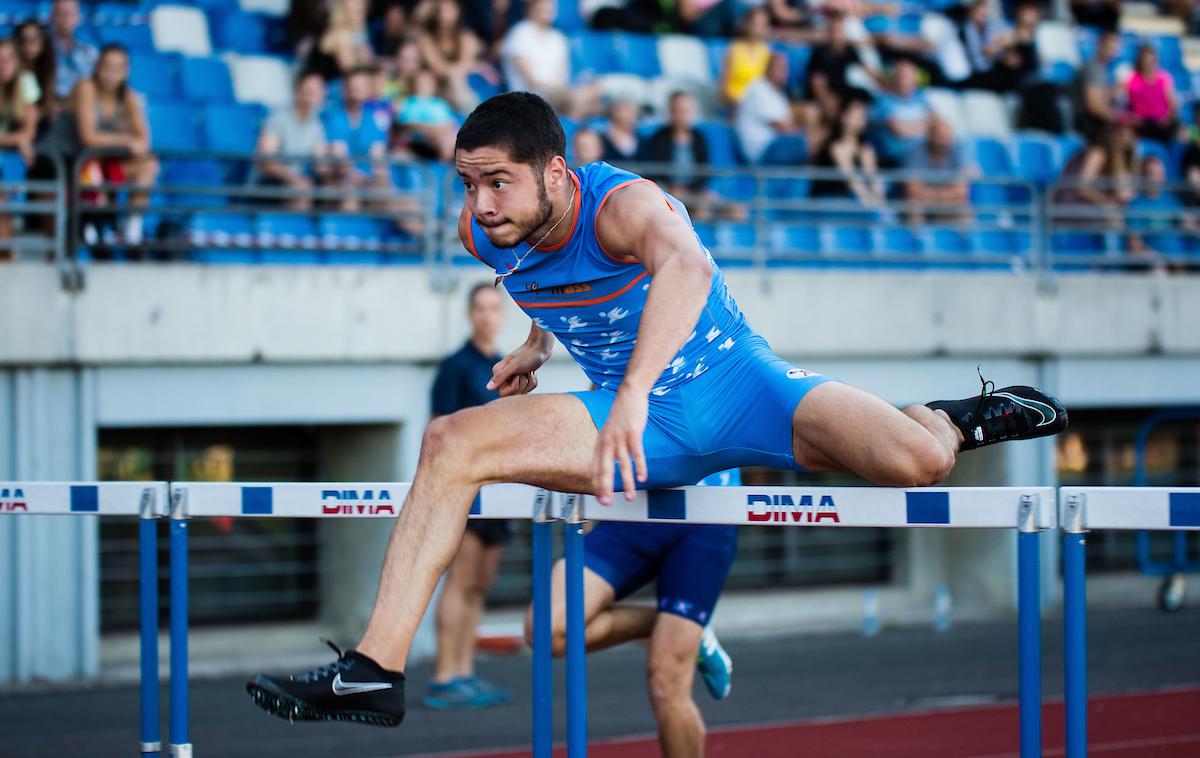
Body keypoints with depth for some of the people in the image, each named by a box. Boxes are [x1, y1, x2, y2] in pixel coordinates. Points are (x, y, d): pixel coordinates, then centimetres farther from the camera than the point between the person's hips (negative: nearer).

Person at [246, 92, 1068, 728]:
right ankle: (374, 673, -12)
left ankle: (951, 419, 11)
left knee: (917, 463, -29)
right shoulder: (484, 233, -6)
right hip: (636, 424, 6)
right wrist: (540, 342, 15)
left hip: (733, 385, -6)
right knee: (452, 443, -12)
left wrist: (633, 395, -64)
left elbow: (686, 266, -53)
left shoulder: (623, 204, -27)